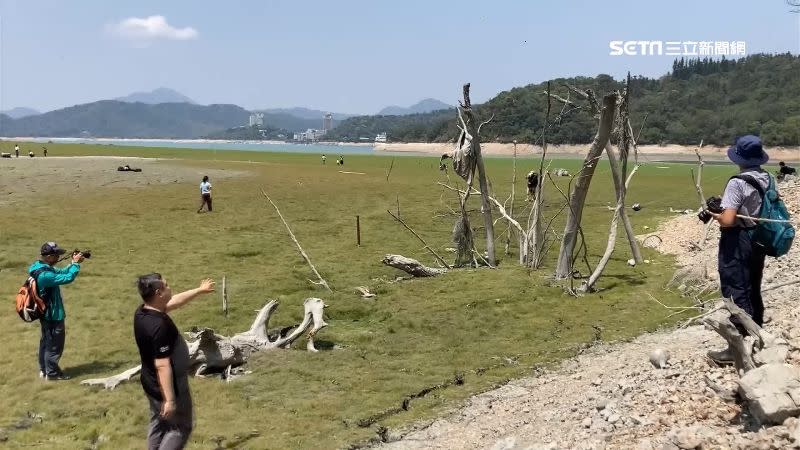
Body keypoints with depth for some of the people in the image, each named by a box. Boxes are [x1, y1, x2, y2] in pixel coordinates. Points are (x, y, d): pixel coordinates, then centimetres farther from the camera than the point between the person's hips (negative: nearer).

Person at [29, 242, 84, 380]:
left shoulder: (41, 267, 1)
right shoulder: (45, 275, -31)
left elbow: (61, 273, 11)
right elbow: (68, 278, -32)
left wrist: (73, 263, -4)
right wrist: (76, 263, -20)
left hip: (46, 313, 10)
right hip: (53, 315, -10)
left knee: (46, 341, 20)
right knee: (55, 344, 4)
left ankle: (43, 369, 32)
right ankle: (52, 373, 14)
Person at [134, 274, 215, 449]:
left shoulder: (142, 312, -4)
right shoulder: (158, 326, -33)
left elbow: (174, 301, 14)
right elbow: (162, 366, -31)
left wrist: (200, 290, 25)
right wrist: (169, 400, -27)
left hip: (152, 385, 9)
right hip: (167, 387, -9)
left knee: (157, 425, 22)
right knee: (182, 427, 9)